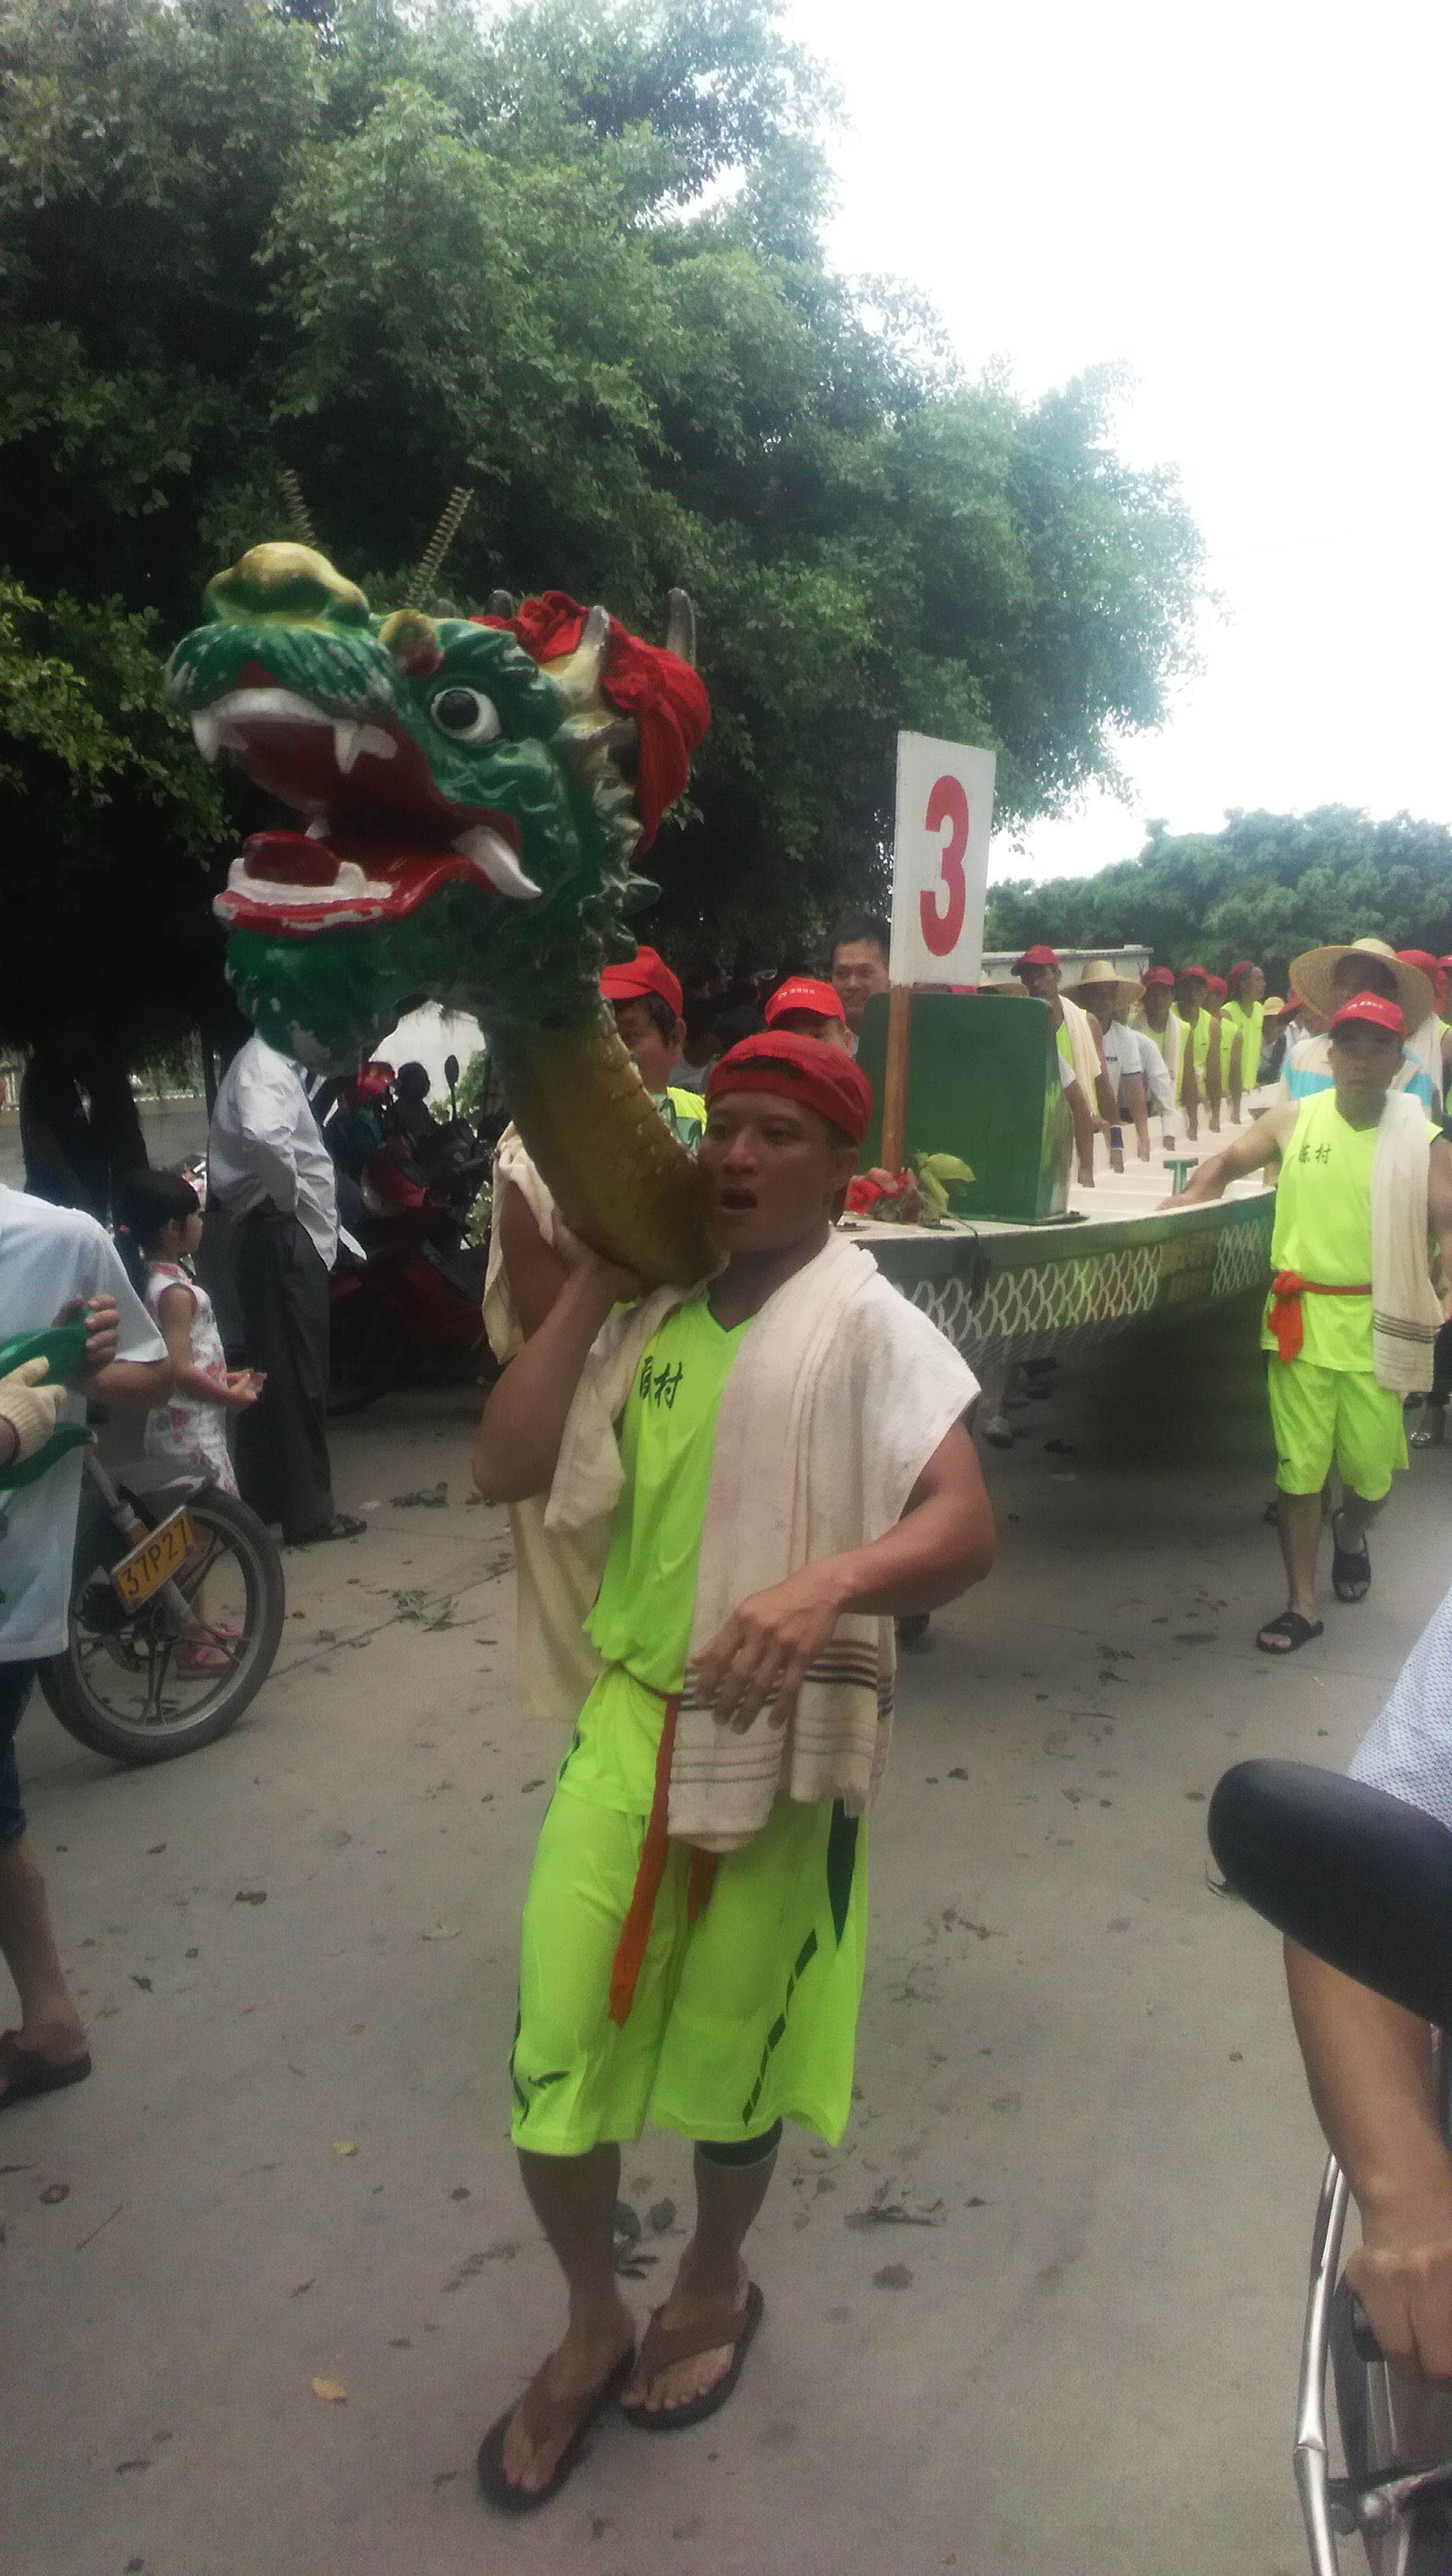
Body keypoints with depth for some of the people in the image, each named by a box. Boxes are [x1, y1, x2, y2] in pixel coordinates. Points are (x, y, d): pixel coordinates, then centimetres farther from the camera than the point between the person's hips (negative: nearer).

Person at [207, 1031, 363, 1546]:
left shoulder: (268, 1064, 18)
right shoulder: (264, 1064, -14)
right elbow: (264, 1136, -34)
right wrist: (288, 1195, -20)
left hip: (280, 1237, 10)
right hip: (283, 1237, -10)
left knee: (275, 1372, 16)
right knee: (298, 1376, -4)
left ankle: (267, 1499, 25)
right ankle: (309, 1512, 3)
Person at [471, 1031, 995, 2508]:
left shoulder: (865, 1324, -11)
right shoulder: (650, 1321, 3)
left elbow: (965, 1529, -21)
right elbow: (505, 1470, -3)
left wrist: (826, 1588, -40)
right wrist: (588, 1285, -7)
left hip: (781, 1741, -4)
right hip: (628, 1720, 4)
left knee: (727, 2056, 16)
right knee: (555, 2055, 7)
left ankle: (713, 2291, 47)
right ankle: (592, 2326, 36)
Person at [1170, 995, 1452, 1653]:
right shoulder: (1294, 1119, 3)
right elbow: (1229, 1162, 16)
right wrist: (1189, 1197, -2)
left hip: (1375, 1325, -1)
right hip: (1302, 1319, 1)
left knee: (1371, 1468, 6)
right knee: (1298, 1468, 3)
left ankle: (1350, 1534, 43)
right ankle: (1301, 1605, 14)